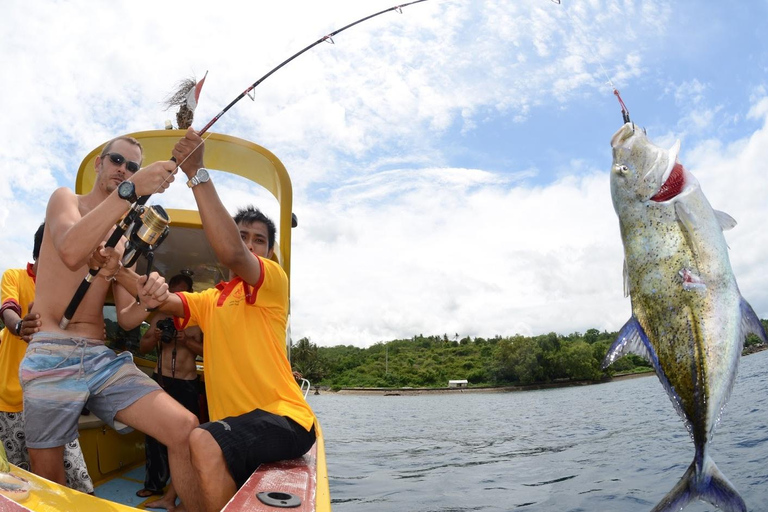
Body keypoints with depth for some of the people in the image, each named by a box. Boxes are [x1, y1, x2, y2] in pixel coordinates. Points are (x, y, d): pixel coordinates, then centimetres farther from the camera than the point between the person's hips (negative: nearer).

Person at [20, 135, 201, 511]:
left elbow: (125, 320, 13)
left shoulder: (123, 241, 20)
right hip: (52, 358, -4)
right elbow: (70, 253, -20)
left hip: (105, 360, 4)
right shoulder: (65, 199, 6)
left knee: (185, 428, -14)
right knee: (47, 480, 2)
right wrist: (129, 191, -26)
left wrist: (147, 302, -10)